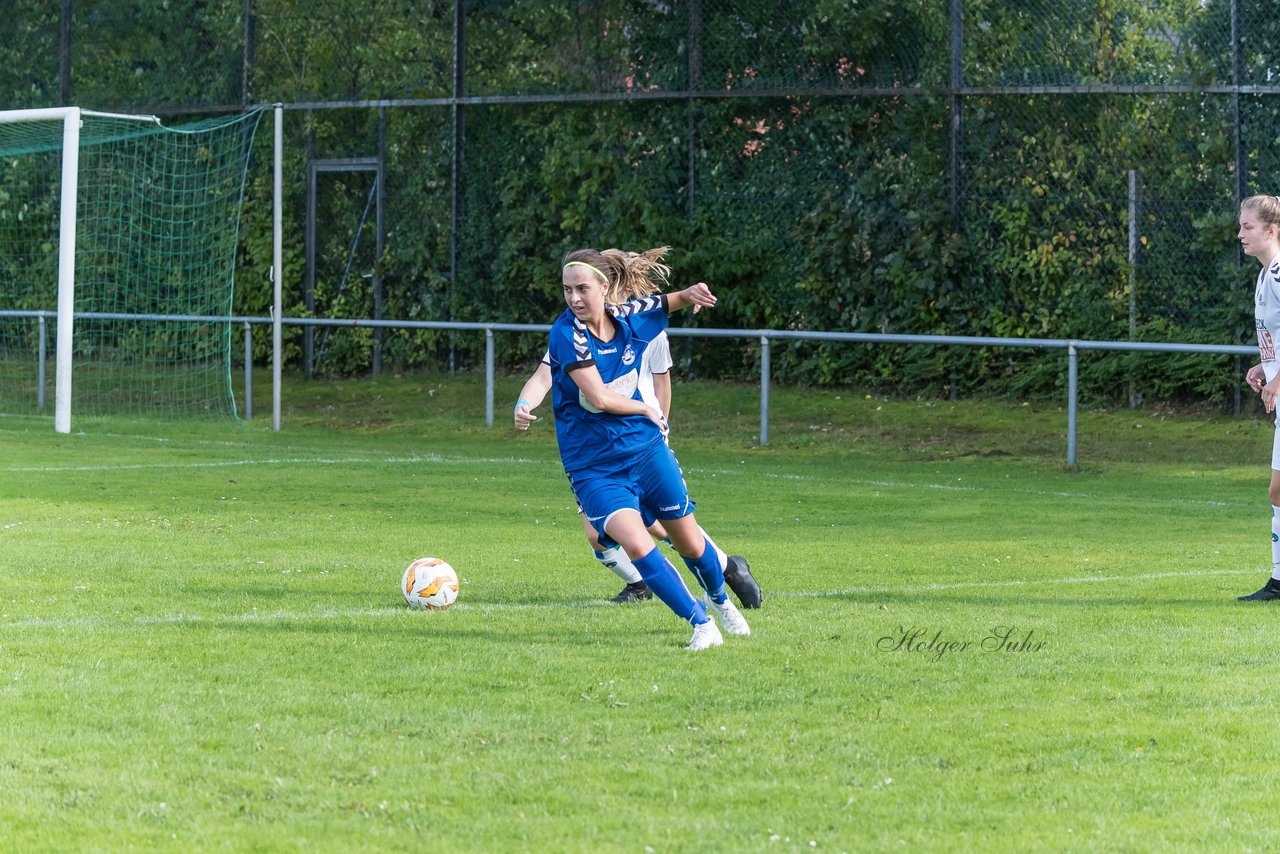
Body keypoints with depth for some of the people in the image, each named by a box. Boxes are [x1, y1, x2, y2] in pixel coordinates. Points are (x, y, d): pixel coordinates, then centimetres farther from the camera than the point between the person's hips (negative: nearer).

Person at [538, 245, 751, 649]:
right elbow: (600, 397, -25)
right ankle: (701, 623, -10)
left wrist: (690, 294, -7)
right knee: (635, 543, -25)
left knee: (689, 542, 14)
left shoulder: (630, 319, -5)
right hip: (594, 468, -4)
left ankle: (718, 600, 46)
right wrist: (647, 410, -9)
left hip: (646, 449, 4)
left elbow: (673, 302, 17)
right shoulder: (567, 333, -19)